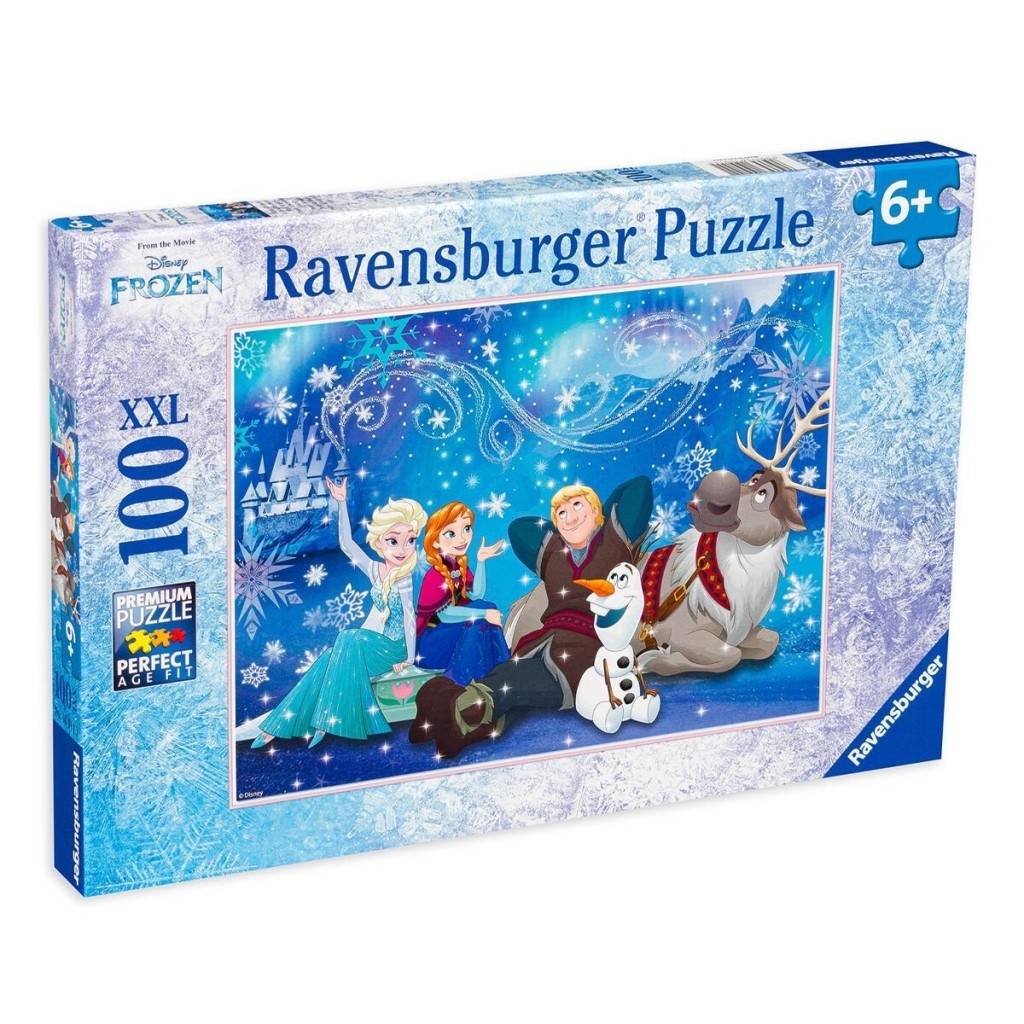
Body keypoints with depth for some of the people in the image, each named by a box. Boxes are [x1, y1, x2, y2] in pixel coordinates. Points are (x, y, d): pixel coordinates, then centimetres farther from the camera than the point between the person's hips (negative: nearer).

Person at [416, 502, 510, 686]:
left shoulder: (460, 567, 3)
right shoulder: (436, 576, -23)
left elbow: (477, 594, 0)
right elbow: (444, 613, -27)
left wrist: (481, 561, -5)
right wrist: (483, 613, -29)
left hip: (449, 629, 8)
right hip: (430, 639, -8)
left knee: (488, 610, -7)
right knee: (475, 624, -25)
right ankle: (459, 682, -19)